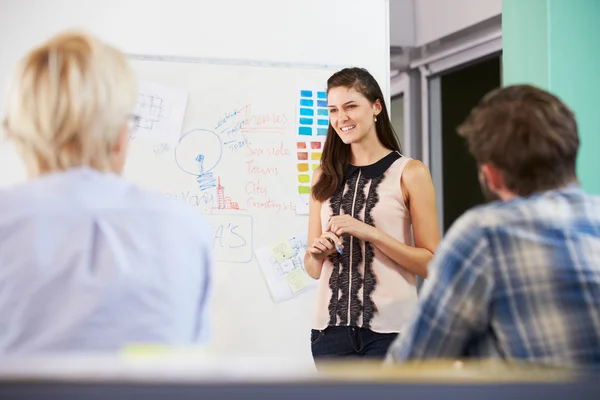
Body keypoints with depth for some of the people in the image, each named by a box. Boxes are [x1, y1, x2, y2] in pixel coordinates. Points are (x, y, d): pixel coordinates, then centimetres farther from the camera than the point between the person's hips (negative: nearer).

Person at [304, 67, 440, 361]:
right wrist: (318, 254, -8)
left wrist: (370, 233, -15)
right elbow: (313, 269, 14)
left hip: (389, 329, -3)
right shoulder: (325, 177, 10)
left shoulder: (410, 173, -1)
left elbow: (431, 263, -5)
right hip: (331, 327, 3)